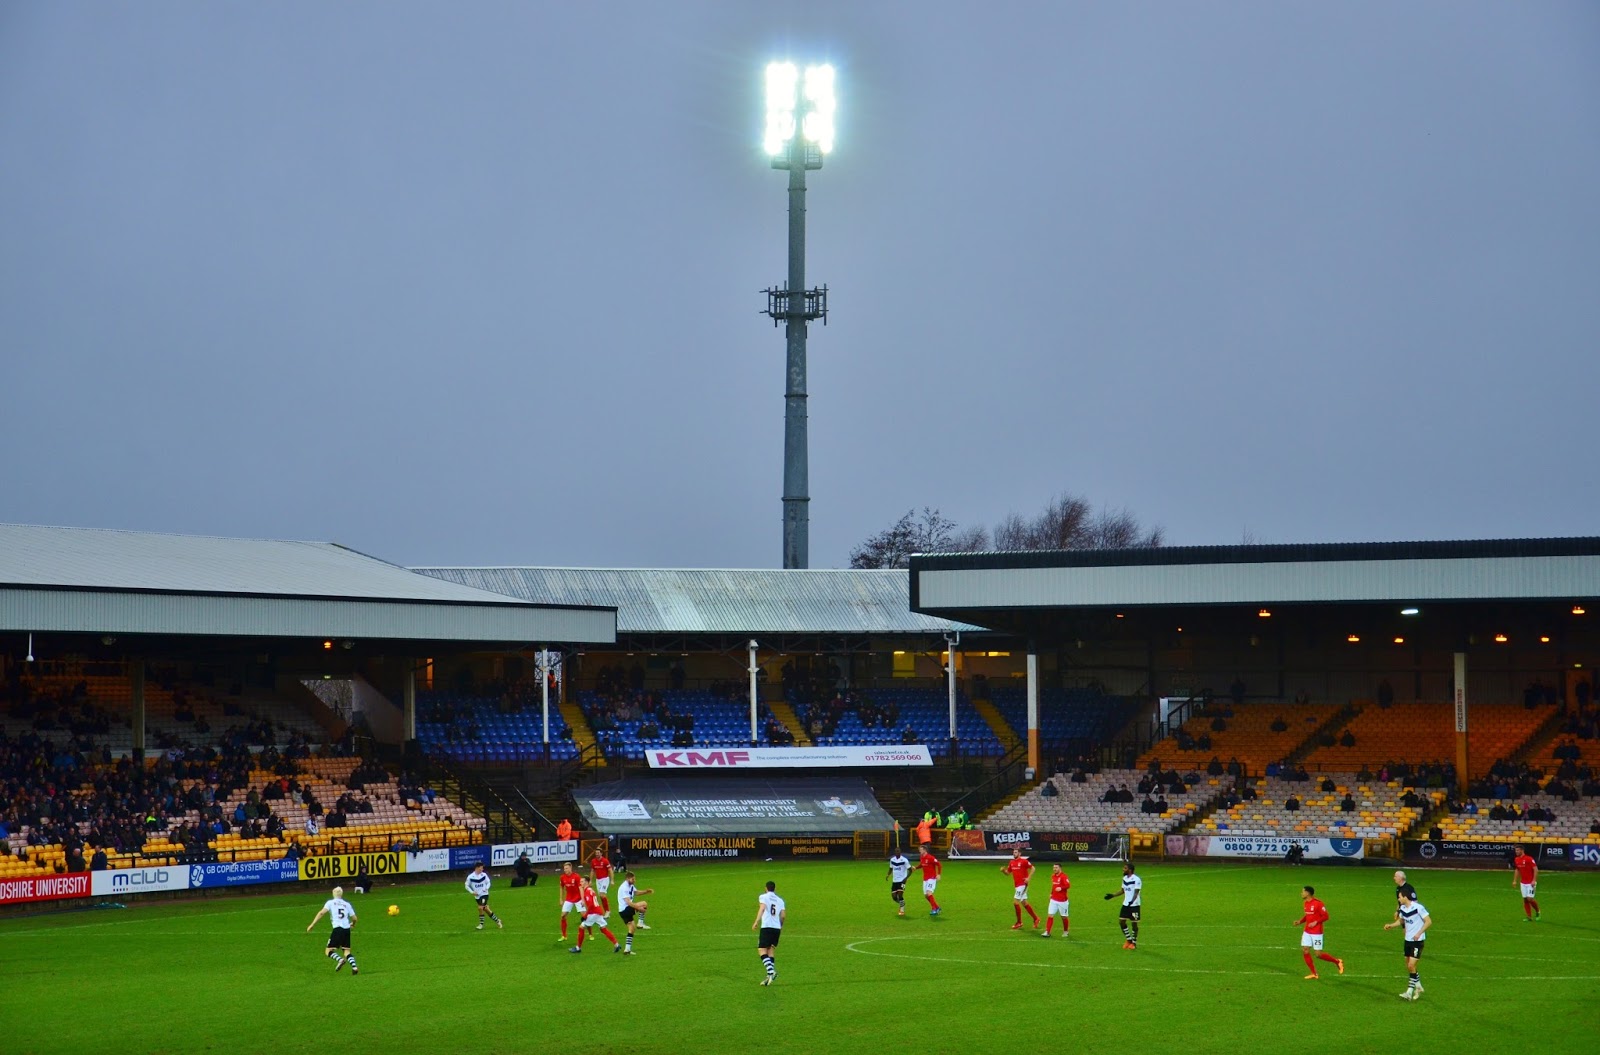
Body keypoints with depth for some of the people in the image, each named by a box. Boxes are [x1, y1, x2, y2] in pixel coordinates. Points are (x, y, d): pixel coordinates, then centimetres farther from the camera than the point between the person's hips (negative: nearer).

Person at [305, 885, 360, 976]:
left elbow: (322, 912, -7)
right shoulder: (347, 904, 16)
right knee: (346, 951, 12)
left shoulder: (330, 902, 7)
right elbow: (354, 918, 18)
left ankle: (340, 959, -27)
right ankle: (354, 967, -11)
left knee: (329, 951, 1)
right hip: (347, 929, 4)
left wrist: (312, 924, -8)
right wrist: (353, 924, 41)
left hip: (337, 929, -4)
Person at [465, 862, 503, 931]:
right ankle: (497, 921, 24)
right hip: (477, 896, 2)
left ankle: (481, 924, -2)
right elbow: (467, 886, 3)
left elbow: (488, 882, 9)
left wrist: (486, 888, -11)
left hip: (484, 894, -2)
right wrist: (472, 892, -10)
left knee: (480, 908, -18)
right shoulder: (470, 877, -7)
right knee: (486, 909, 7)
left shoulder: (484, 875, -5)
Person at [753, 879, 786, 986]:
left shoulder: (763, 897, 5)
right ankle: (770, 977, -1)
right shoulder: (780, 900, 18)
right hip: (777, 928, 5)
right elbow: (783, 916, 9)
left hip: (766, 927, -5)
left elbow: (762, 908, -14)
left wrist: (756, 922, -22)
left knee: (762, 950, -7)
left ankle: (771, 972, -28)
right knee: (770, 952, 10)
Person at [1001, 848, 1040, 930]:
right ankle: (1035, 918, 24)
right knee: (1024, 903, 13)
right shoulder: (1011, 862, 10)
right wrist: (1003, 870, -4)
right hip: (1017, 885, 8)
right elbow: (1008, 872, 17)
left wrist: (1028, 878, -17)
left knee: (1015, 902, -9)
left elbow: (1032, 868, -9)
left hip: (1022, 884, -8)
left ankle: (1019, 922, 1)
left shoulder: (1024, 861, -11)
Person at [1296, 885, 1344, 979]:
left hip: (1316, 933, -8)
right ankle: (1313, 974, 9)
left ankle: (1337, 961, 17)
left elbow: (1325, 916, -15)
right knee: (1305, 950, 0)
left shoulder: (1318, 903, -17)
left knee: (1318, 954, -5)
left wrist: (1316, 922, -24)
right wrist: (1300, 921, 3)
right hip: (1307, 932, 8)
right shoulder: (1305, 903, 7)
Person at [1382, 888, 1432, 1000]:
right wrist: (1391, 925, 4)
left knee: (1411, 965, -12)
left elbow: (1428, 921, -15)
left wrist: (1419, 933, -23)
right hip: (1408, 940, 8)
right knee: (1408, 965, 13)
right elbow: (1401, 920, 21)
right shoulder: (1403, 908, 3)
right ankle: (1418, 987, 31)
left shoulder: (1418, 907, -19)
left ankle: (1409, 992, -10)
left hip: (1417, 941, -8)